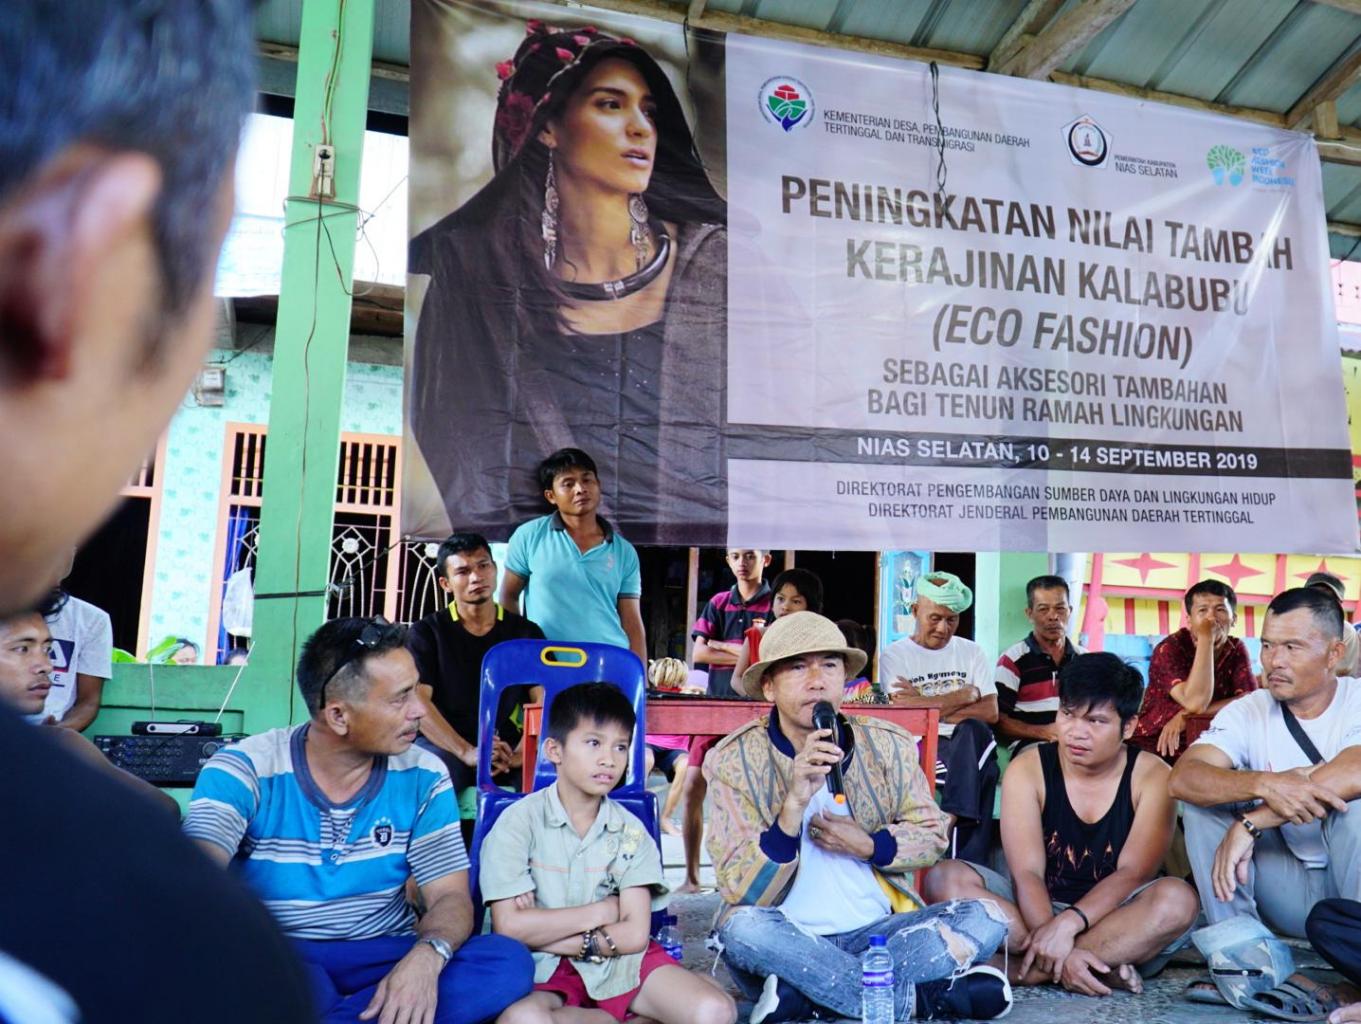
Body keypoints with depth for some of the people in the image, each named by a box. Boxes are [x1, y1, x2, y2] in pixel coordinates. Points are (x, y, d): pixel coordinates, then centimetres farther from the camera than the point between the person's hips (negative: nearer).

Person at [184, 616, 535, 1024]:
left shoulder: (423, 777, -4)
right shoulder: (244, 768, -10)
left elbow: (450, 896, -5)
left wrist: (427, 956, -29)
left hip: (383, 958, 3)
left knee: (508, 962, -24)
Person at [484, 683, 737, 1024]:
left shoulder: (630, 831, 1)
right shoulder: (520, 821, -8)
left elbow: (634, 934, -5)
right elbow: (509, 927, -14)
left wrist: (544, 930, -13)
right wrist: (600, 911, -8)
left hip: (619, 962, 2)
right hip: (544, 970, -1)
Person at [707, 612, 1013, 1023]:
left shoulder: (887, 744, -2)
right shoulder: (736, 760, -11)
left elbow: (932, 837, 8)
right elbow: (742, 895, -17)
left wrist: (867, 845, -12)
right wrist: (794, 804, -32)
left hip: (875, 934, 3)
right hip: (788, 943, -3)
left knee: (985, 919, -18)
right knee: (742, 926, -34)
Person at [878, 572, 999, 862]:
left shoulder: (972, 652, 15)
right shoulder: (894, 655, 5)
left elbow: (990, 711, 2)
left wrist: (929, 707, -7)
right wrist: (966, 694, -2)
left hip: (969, 746, 3)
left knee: (973, 732, -34)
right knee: (980, 775, -33)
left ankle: (950, 820, -33)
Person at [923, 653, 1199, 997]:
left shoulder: (1151, 776, -6)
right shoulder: (1028, 769, -7)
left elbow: (1133, 873, -16)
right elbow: (1027, 873, -16)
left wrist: (1068, 923, -31)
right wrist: (1058, 953, -32)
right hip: (1036, 909, 1)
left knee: (1178, 899, -32)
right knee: (946, 879, -25)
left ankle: (1026, 968, -28)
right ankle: (1104, 966, -28)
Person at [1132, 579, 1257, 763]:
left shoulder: (1237, 650, 3)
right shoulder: (1169, 649, -13)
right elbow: (1196, 703, -27)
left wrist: (1186, 716, -21)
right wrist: (1206, 639, -24)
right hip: (1153, 749, -6)